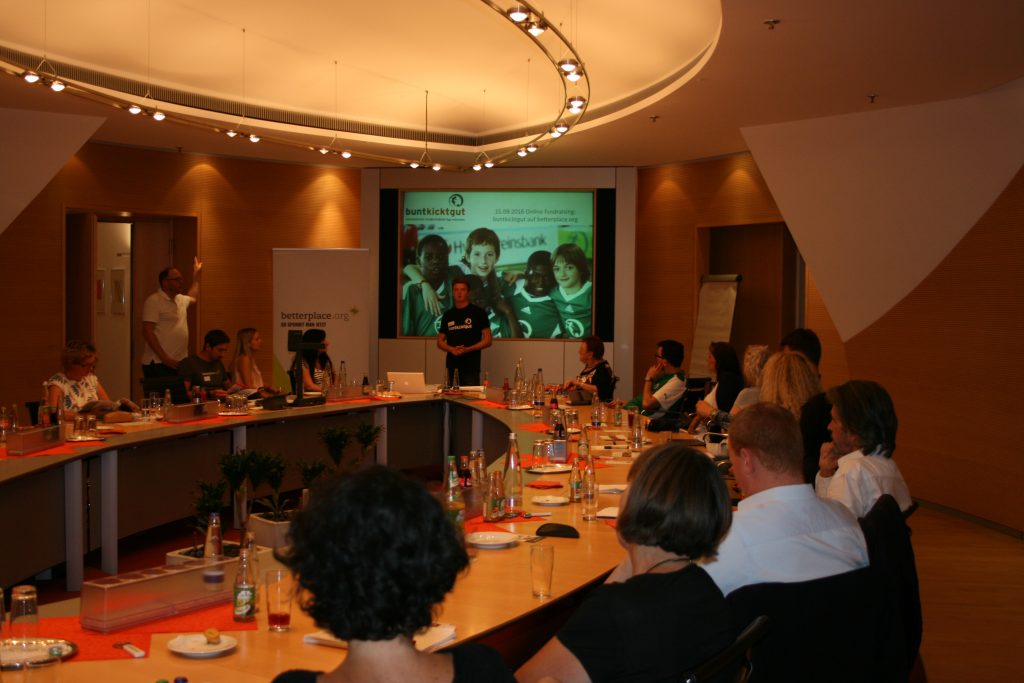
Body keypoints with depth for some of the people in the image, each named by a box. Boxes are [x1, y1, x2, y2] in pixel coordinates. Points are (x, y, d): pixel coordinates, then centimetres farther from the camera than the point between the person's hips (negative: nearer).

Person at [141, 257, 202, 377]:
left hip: (178, 363, 8)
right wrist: (165, 358, -19)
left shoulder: (180, 299, 17)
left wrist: (196, 276, 39)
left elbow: (192, 298, 44)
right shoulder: (154, 301, -9)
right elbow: (147, 332, -16)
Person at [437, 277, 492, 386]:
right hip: (451, 366, 4)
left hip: (471, 366, -4)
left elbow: (487, 340, -1)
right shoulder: (448, 315, 13)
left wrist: (468, 349, -15)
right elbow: (440, 341, 17)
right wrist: (451, 349, -5)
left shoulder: (478, 312, 1)